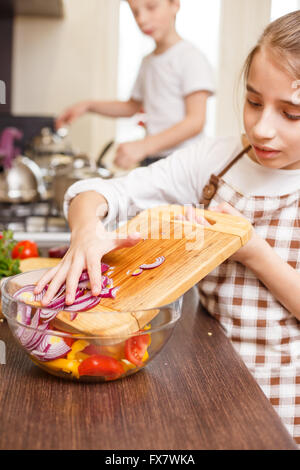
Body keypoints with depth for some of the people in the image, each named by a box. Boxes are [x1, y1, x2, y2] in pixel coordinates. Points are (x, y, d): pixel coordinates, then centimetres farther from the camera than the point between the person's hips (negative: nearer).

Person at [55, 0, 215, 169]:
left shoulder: (190, 56, -8)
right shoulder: (148, 62, 17)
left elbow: (196, 121, -18)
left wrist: (144, 145, -27)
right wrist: (88, 106, 18)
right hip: (151, 160, 7)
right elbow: (132, 106, 32)